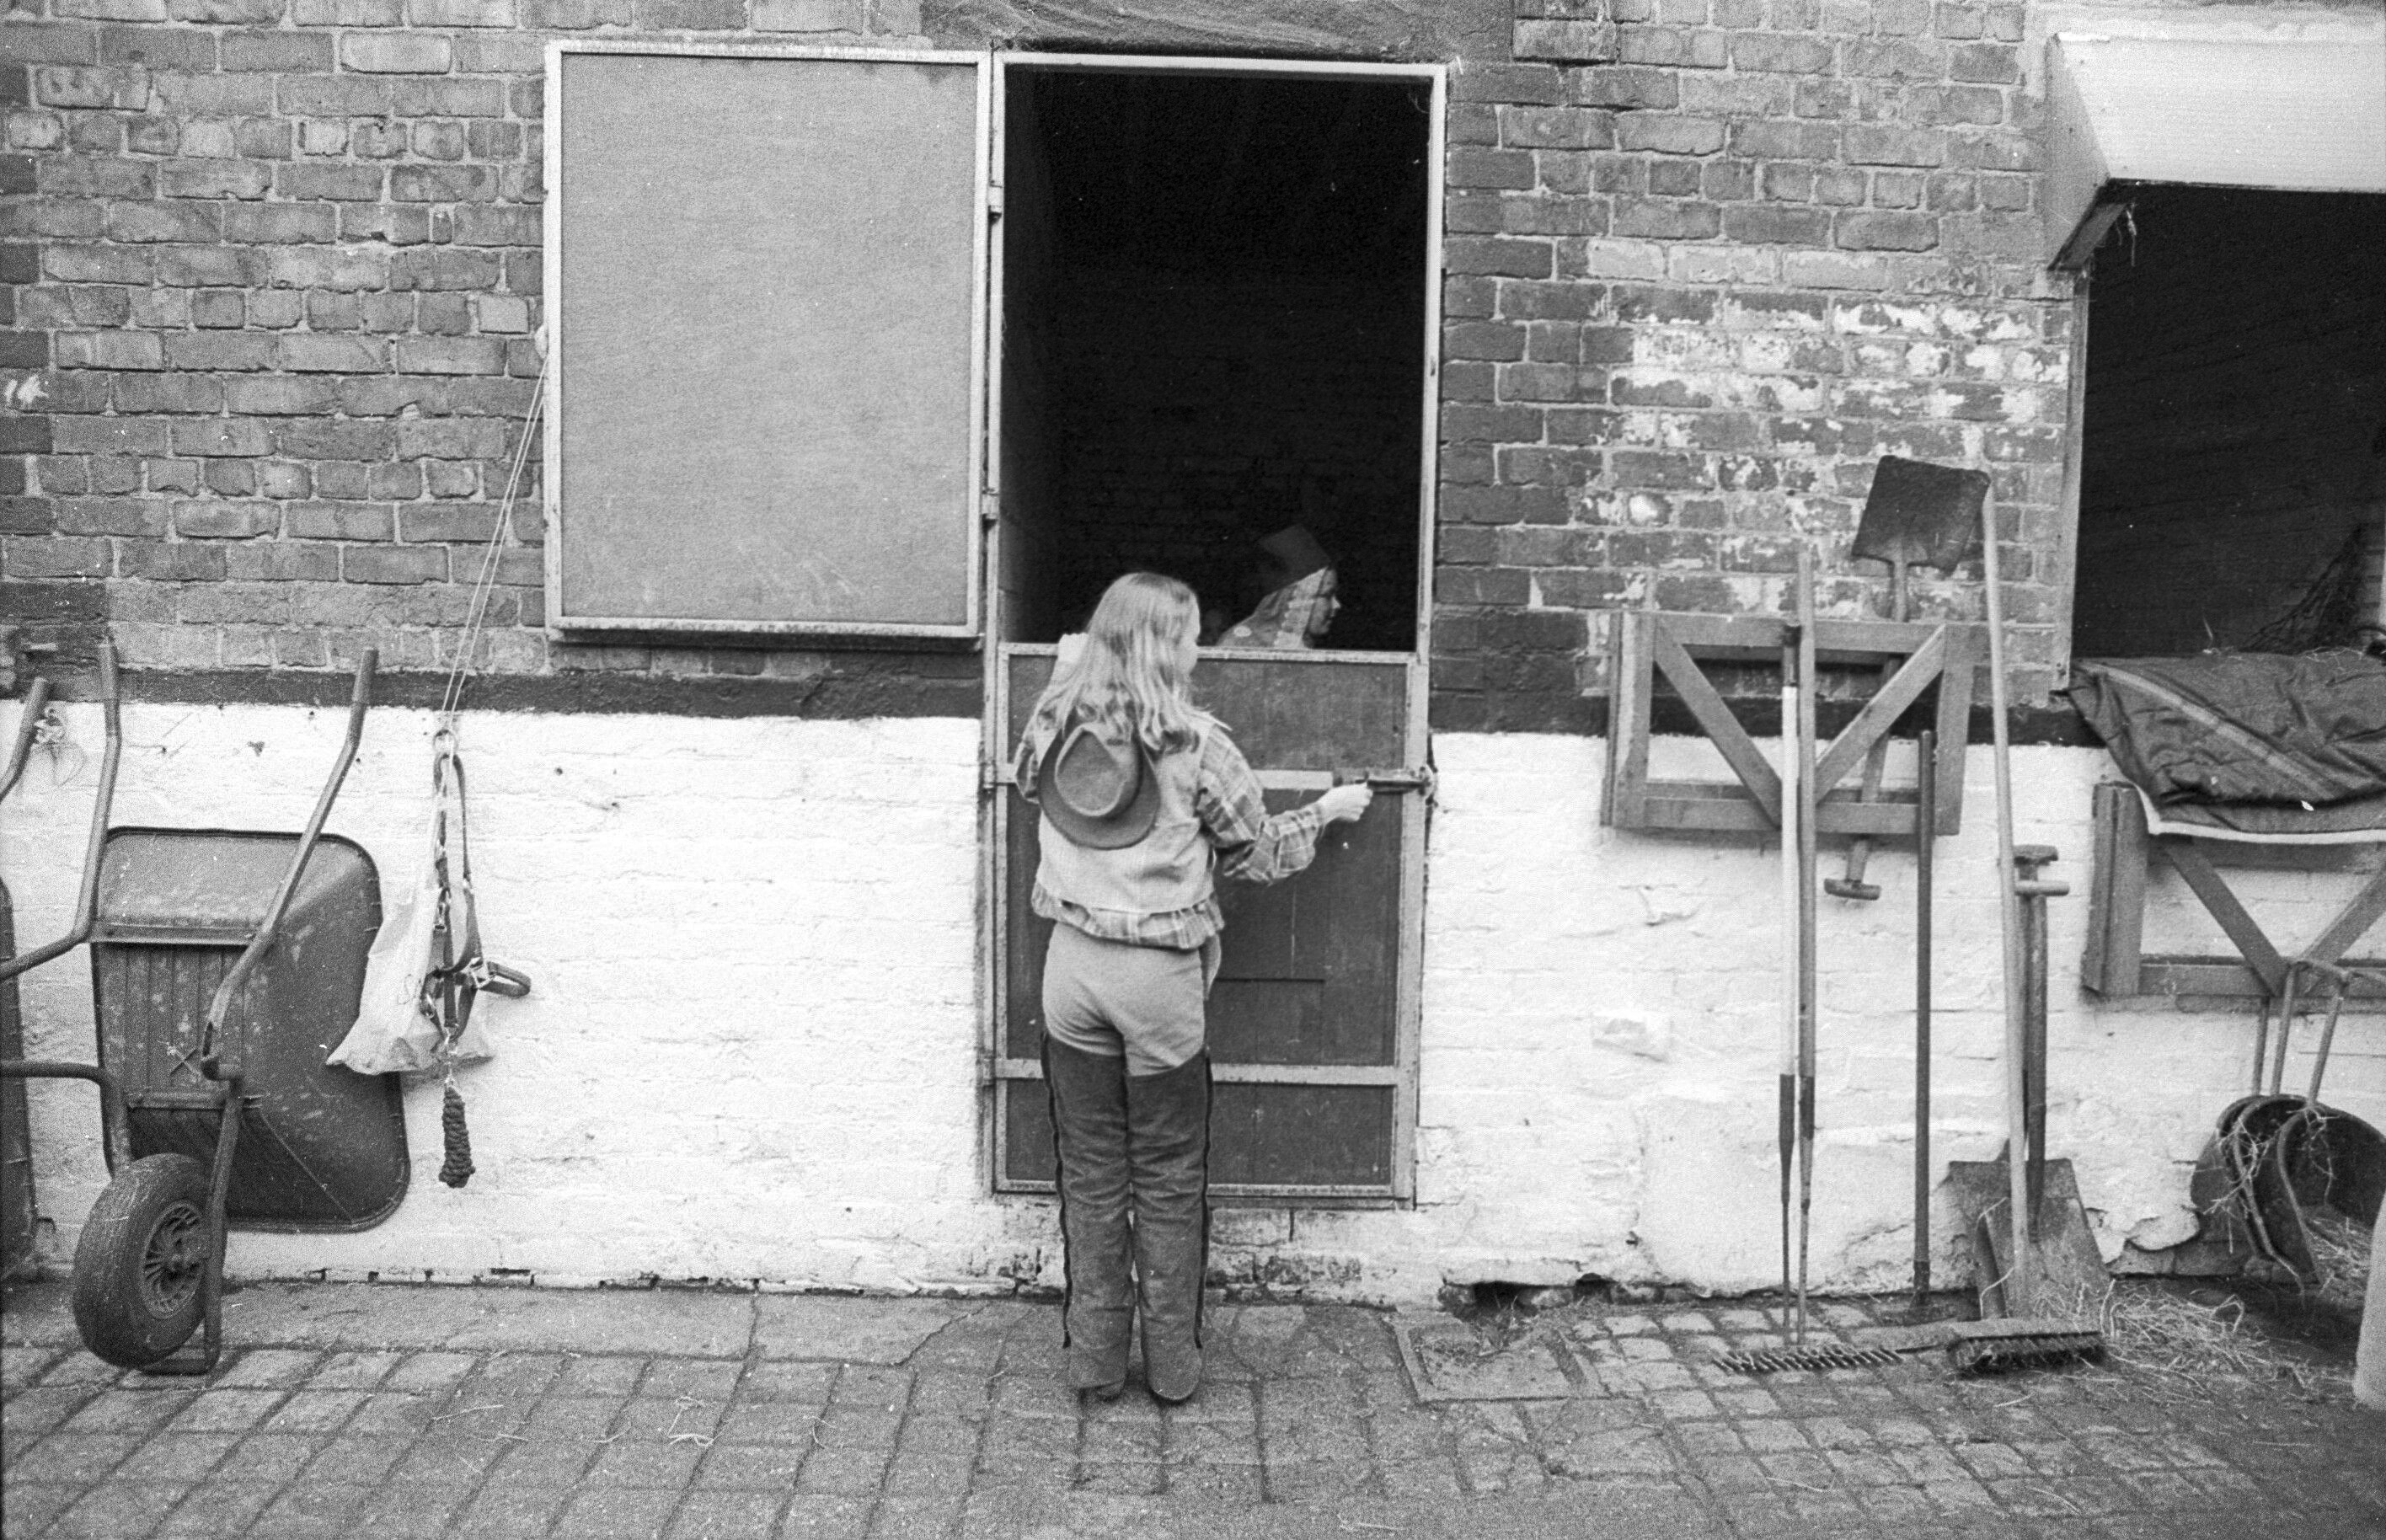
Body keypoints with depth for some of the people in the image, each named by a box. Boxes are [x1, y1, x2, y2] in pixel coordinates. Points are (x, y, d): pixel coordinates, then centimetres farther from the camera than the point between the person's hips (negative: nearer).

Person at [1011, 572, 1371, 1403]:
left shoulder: (1053, 724, -2)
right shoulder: (1194, 744, -13)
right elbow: (1260, 853, -3)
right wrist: (1326, 812, 15)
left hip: (1072, 962, 4)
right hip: (1159, 975, -3)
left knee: (1090, 1170, 14)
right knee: (1168, 1178, 11)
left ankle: (1094, 1359, 22)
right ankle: (1171, 1365, 22)